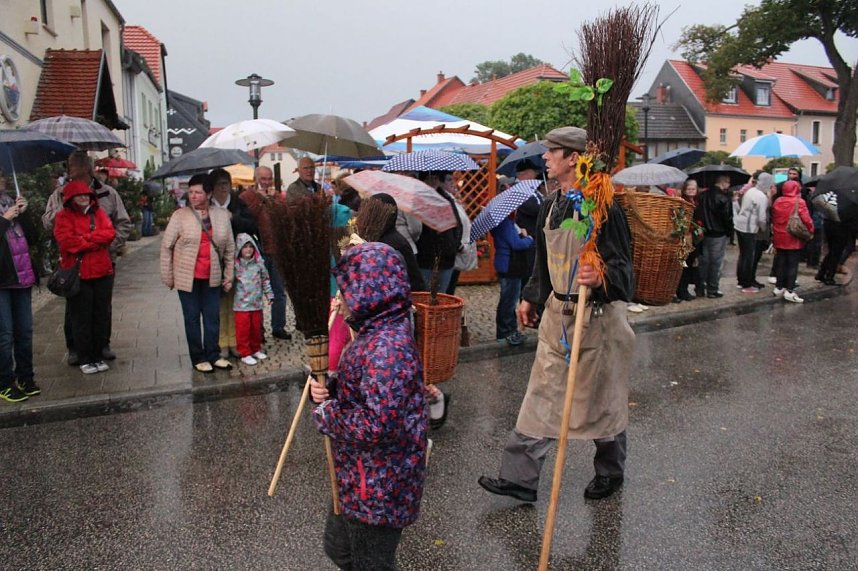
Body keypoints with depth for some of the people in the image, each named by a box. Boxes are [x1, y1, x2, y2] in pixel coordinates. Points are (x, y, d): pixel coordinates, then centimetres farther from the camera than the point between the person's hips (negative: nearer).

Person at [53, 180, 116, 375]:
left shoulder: (98, 213, 10)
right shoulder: (64, 216, -2)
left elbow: (110, 234, -5)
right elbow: (67, 242, -17)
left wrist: (85, 237, -14)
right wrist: (97, 241, -11)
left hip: (102, 272, 4)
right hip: (78, 274, -4)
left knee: (101, 316, 9)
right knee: (81, 318, 3)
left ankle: (98, 356, 21)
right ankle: (85, 359, 14)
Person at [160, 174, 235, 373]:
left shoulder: (222, 215, 3)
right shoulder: (180, 215, -5)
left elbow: (229, 247, 9)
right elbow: (166, 246, -1)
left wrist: (228, 275, 8)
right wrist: (168, 276, -2)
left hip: (212, 277, 2)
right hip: (187, 277, -2)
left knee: (212, 317, 9)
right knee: (192, 318, 6)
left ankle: (213, 355, 21)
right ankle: (198, 358, 17)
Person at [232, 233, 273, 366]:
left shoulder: (258, 263, 3)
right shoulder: (236, 265, -6)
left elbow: (265, 280, 10)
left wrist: (269, 294, 9)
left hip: (257, 303, 3)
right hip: (241, 304, -3)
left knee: (256, 327, 13)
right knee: (243, 329, 0)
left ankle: (256, 349, 29)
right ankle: (245, 353, 10)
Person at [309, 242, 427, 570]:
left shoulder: (388, 348, -30)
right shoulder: (379, 334, 2)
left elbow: (378, 425, -34)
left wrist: (326, 415, -19)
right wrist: (327, 389, -7)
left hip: (378, 490, -9)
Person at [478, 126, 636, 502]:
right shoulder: (550, 206, 9)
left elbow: (622, 264, -17)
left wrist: (601, 278, -38)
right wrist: (531, 298, 24)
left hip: (596, 315, -7)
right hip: (557, 312, 8)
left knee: (601, 398, 9)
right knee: (541, 395, 8)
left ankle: (610, 472, 31)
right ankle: (520, 477, 14)